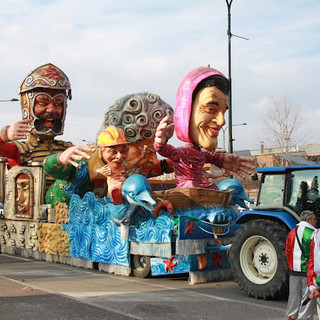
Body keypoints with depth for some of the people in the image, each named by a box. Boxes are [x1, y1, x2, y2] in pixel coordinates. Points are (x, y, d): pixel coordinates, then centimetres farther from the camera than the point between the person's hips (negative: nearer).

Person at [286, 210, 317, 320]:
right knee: (308, 298, 4)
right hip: (309, 271, -5)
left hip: (294, 271, 5)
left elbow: (287, 252, 8)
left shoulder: (292, 233, 5)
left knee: (294, 296, 15)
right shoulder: (314, 233, -11)